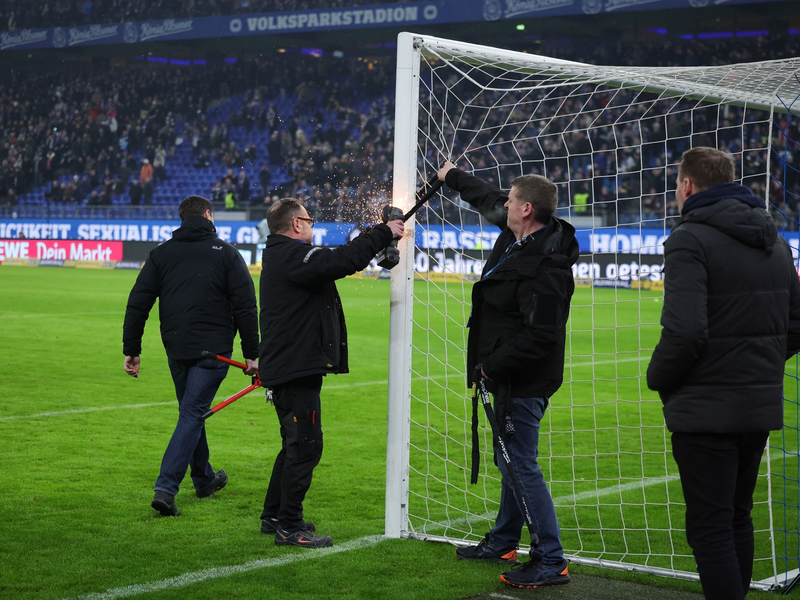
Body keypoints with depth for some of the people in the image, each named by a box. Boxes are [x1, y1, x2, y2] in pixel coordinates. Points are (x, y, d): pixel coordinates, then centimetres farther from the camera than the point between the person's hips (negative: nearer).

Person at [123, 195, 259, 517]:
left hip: (176, 350, 4)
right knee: (192, 415, -4)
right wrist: (251, 355, 0)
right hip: (212, 350, -4)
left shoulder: (161, 253, 7)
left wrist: (131, 350, 8)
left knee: (191, 412, 21)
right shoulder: (226, 253, 0)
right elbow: (246, 307, -4)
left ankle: (204, 479, 35)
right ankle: (165, 489, -15)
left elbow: (137, 305, 3)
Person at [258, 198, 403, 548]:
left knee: (296, 445, 20)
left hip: (284, 368, 11)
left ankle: (274, 516, 28)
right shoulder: (292, 254, -16)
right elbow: (341, 262, -27)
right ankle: (289, 528, -4)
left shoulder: (281, 255, 20)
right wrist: (382, 235, -17)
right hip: (296, 370, -11)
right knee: (305, 446, -7)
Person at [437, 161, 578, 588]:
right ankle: (503, 543, 35)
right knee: (509, 460, 20)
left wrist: (492, 366, -18)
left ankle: (551, 562, -3)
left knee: (522, 465, -8)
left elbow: (540, 338, -28)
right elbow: (490, 201, 26)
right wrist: (453, 177, 39)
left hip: (523, 383, -10)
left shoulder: (543, 268, -26)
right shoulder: (519, 236, 5)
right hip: (509, 377, 10)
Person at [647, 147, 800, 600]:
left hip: (706, 409, -8)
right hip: (761, 408, 8)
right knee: (738, 519, 19)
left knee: (710, 528, -4)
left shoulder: (690, 239, -13)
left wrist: (659, 380, -6)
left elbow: (685, 331, -22)